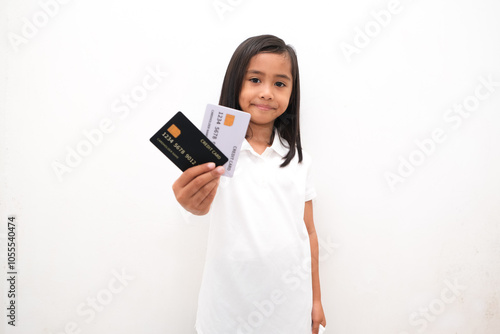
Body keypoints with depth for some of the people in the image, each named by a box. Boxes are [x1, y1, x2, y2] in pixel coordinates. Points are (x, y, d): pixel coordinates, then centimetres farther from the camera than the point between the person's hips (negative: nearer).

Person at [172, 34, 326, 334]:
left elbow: (308, 232, 7)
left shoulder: (299, 160, 2)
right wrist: (194, 200, -53)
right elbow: (203, 201, -30)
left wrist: (316, 298, 11)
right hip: (229, 306, -2)